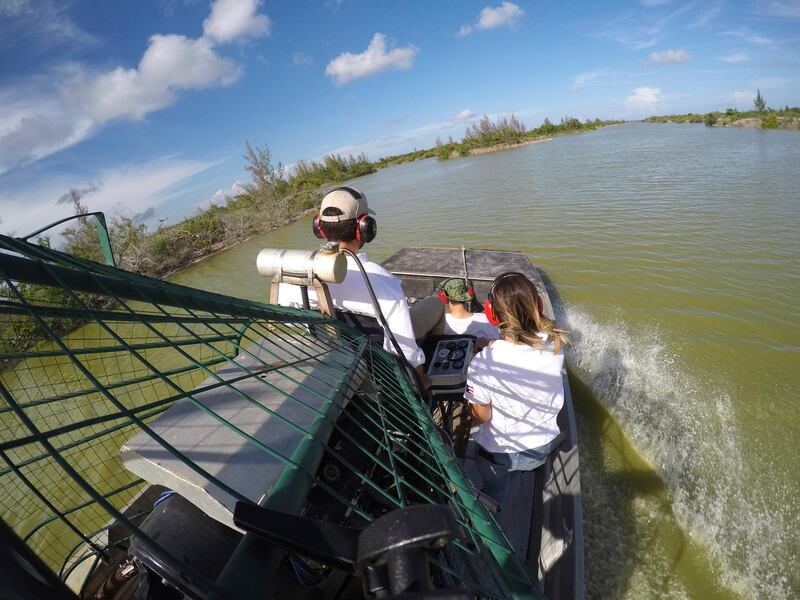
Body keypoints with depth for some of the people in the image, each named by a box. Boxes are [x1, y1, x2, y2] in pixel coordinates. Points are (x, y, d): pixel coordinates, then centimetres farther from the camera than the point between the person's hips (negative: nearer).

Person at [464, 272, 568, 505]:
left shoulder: (483, 362, -34)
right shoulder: (554, 344, -21)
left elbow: (481, 417, -19)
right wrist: (496, 346, 4)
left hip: (500, 452, -2)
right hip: (544, 446, 2)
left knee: (495, 492, 29)